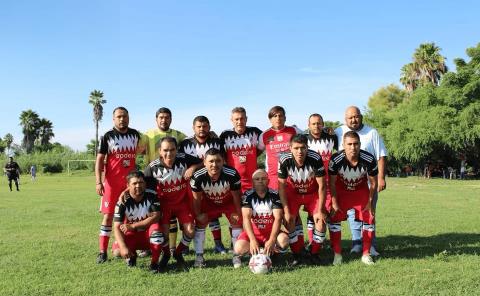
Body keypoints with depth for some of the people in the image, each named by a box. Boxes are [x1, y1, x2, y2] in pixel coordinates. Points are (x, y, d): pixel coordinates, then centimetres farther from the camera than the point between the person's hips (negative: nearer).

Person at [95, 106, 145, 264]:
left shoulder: (135, 135, 8)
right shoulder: (108, 136, -2)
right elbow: (99, 159, -4)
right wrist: (98, 182, -14)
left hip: (130, 181, 3)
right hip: (111, 182, -3)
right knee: (108, 215, -4)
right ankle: (102, 251, 0)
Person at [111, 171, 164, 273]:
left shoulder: (151, 197, -14)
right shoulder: (123, 202, -17)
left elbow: (155, 217, -24)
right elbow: (117, 227, -21)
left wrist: (132, 226, -28)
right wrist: (123, 247, -37)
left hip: (148, 234, -1)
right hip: (132, 235, 1)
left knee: (155, 228, -35)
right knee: (118, 251, -27)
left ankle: (154, 262, -19)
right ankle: (132, 255, 11)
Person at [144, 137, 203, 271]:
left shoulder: (184, 159, -19)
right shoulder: (152, 168, -20)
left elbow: (203, 163, -5)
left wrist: (193, 168, -24)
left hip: (183, 201, 1)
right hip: (164, 203, -1)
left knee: (190, 231, -5)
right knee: (163, 231, -15)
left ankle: (178, 254, 25)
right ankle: (166, 254, 20)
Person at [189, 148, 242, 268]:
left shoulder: (232, 174, -38)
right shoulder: (198, 177, -34)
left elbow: (236, 196, -20)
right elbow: (197, 198, -15)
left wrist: (238, 213, -10)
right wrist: (198, 214, -9)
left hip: (228, 201, -1)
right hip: (208, 202, 1)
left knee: (237, 222, -7)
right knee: (200, 223, -5)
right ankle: (199, 256, 8)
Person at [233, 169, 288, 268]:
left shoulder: (274, 195, -8)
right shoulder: (248, 196, -9)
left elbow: (278, 218, -18)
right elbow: (246, 218, -21)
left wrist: (272, 240, -34)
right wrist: (252, 240, -37)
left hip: (271, 232, 1)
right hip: (252, 232, -1)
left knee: (283, 240, -31)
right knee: (239, 247, -30)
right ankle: (237, 254, 7)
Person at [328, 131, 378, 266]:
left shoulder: (369, 159, -28)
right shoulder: (336, 160, -31)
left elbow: (373, 183, -12)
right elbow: (332, 183, -16)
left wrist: (370, 202, -6)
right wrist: (334, 203, -12)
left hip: (361, 190, 1)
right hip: (341, 190, -1)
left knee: (369, 218, -3)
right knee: (334, 218, -7)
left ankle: (366, 254, 12)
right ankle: (337, 254, 5)